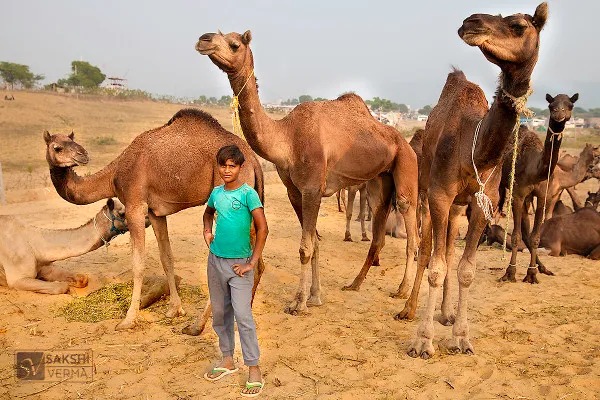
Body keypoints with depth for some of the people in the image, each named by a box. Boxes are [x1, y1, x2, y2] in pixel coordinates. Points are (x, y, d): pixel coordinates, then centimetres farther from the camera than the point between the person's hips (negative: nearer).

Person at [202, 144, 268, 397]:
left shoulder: (248, 194, -11)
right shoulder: (217, 193, 6)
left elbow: (262, 229, -15)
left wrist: (252, 263, -17)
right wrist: (207, 231, 7)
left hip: (239, 263, -6)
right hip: (215, 261, 6)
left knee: (242, 315, -9)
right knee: (219, 313, 15)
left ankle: (254, 370, 2)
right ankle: (227, 360, 31)